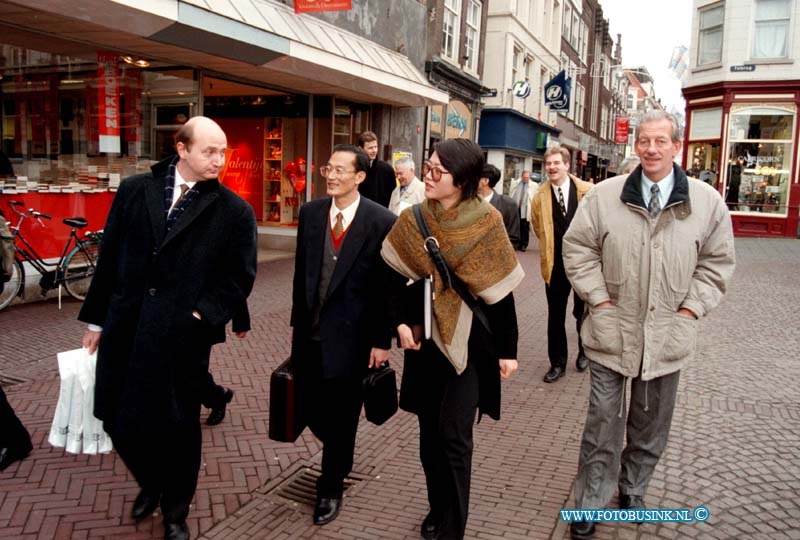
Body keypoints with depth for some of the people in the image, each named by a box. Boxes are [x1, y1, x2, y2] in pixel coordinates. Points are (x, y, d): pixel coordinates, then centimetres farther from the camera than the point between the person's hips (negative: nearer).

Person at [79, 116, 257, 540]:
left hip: (182, 336, -3)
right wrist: (96, 318, 10)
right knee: (118, 420, 12)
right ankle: (150, 483, 43)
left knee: (178, 426, 8)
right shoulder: (134, 190, 4)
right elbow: (109, 258, 8)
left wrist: (204, 315, -12)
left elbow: (239, 276, -1)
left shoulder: (234, 210, -3)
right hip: (124, 330, 3)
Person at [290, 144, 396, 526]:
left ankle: (331, 487, 31)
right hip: (309, 332, 4)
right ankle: (340, 458, 46)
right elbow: (301, 272, 9)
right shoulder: (310, 212, 2)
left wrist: (381, 340, -8)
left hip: (350, 335, -4)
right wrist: (298, 320, 9)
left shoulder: (382, 222, -11)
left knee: (342, 417, 9)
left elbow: (389, 286, -8)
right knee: (310, 406, 14)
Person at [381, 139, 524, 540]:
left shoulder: (487, 223, -11)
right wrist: (400, 323, -10)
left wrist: (507, 349, -5)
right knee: (430, 430, 13)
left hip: (471, 341, -3)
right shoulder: (412, 221, -2)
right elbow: (394, 279, 4)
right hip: (424, 338, 4)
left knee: (453, 432, -4)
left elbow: (501, 290, -7)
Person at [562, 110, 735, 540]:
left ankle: (632, 489, 39)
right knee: (603, 421, 4)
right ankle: (589, 505, 19)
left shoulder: (707, 201, -1)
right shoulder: (604, 195, -4)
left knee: (652, 421, 17)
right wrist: (598, 298, -6)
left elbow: (717, 261, 6)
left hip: (667, 335, 2)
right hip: (613, 329, -2)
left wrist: (690, 308, -3)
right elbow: (578, 248, 0)